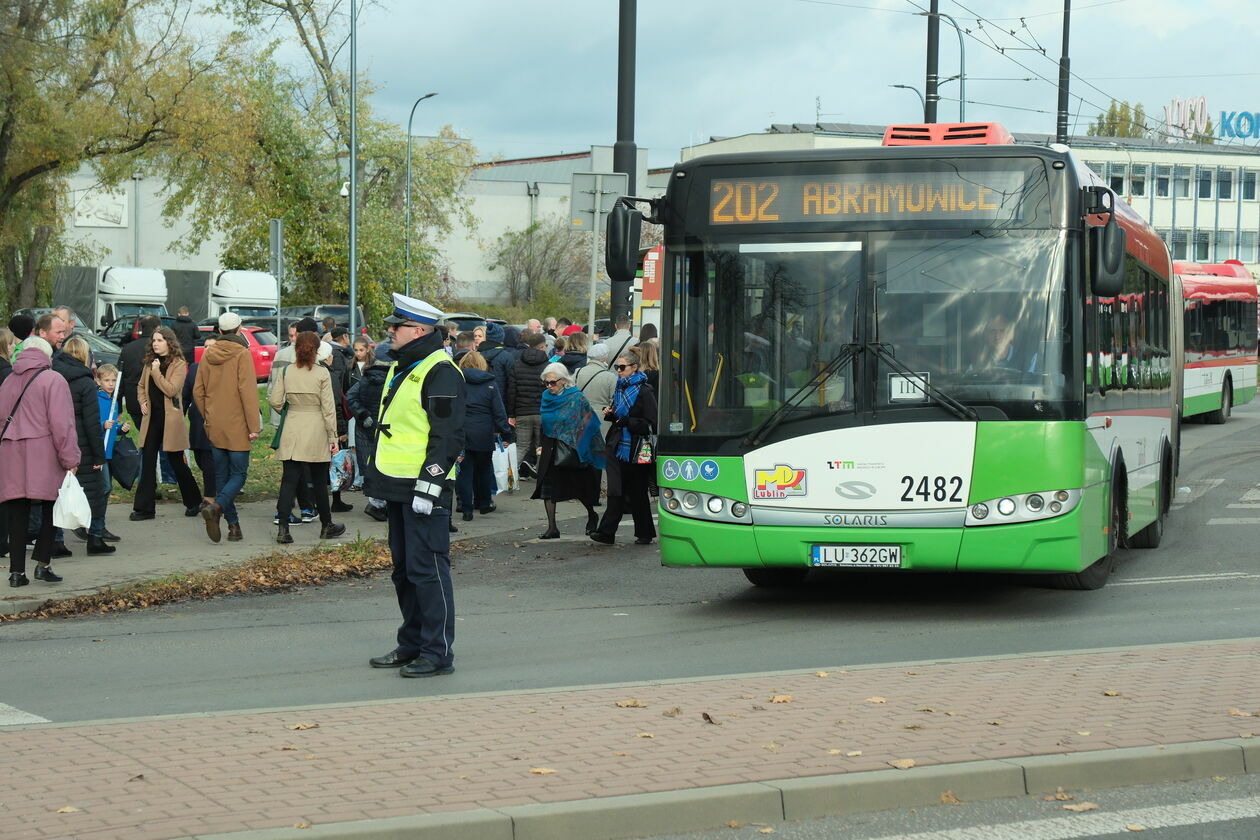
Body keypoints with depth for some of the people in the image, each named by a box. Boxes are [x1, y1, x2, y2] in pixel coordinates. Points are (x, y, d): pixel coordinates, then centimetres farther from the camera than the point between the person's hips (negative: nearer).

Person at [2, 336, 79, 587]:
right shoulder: (53, 380, -5)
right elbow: (62, 423, -11)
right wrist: (70, 459, -9)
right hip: (43, 457, -5)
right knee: (51, 511, 8)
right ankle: (43, 564, 1)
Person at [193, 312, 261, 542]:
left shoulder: (208, 354, 7)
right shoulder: (241, 354, -10)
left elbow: (198, 391, 11)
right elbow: (248, 391, -15)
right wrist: (253, 426, -12)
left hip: (215, 426, 5)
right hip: (237, 427, -5)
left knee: (221, 475, 11)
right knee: (238, 474, -1)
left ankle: (233, 524, 11)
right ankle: (216, 507, -25)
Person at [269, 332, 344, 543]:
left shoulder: (286, 372, -1)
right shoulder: (322, 374, -8)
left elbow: (275, 401, 0)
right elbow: (328, 407, -8)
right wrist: (333, 436, -2)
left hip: (292, 432, 2)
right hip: (316, 432, -2)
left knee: (289, 480, 1)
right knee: (319, 480, 10)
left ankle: (283, 528, -9)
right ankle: (326, 525, 24)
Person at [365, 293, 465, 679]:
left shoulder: (440, 372, -14)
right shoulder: (400, 368, 17)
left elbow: (448, 436, -19)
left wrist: (428, 486, -22)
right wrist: (377, 474, 23)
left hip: (423, 489, -10)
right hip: (398, 487, 10)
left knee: (427, 568, -7)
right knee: (404, 568, 15)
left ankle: (438, 652, -2)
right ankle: (412, 645, 25)